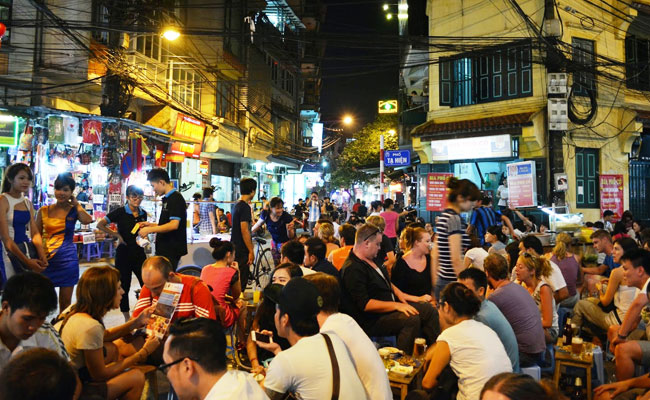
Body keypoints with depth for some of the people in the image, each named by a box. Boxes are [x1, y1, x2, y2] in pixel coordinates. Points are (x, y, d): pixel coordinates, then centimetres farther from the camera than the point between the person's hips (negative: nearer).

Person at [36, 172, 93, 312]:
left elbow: (87, 220, -21)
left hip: (68, 258, -1)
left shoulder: (74, 210, 1)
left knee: (65, 301, 6)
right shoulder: (44, 211, 4)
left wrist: (76, 203, -9)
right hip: (47, 258, 1)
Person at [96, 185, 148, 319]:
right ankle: (127, 318, 19)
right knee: (124, 287, 6)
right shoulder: (120, 212, -8)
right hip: (123, 254, -4)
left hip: (139, 254, 4)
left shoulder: (143, 213, 7)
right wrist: (117, 235, -12)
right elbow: (100, 225, -12)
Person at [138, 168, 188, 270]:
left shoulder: (175, 198, -14)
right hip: (165, 249, 10)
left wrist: (150, 230, -16)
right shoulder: (167, 199, 16)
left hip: (171, 251, -10)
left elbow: (174, 225, -23)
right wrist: (151, 225, 14)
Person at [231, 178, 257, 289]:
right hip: (242, 250, -10)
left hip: (235, 249, 10)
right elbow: (244, 230, -21)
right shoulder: (245, 207, -17)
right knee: (241, 281, -4)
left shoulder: (237, 205, 13)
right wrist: (251, 251, -18)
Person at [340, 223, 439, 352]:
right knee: (412, 320, -29)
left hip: (391, 305, 10)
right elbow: (365, 304, -25)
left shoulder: (371, 259, 11)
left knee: (428, 309, 0)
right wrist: (396, 305, -23)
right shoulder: (352, 269, -21)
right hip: (372, 320, -10)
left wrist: (399, 294, 8)